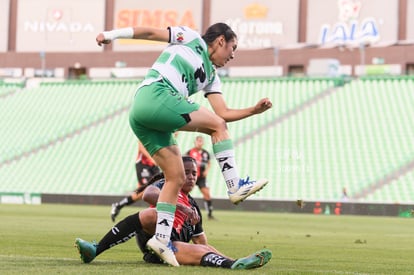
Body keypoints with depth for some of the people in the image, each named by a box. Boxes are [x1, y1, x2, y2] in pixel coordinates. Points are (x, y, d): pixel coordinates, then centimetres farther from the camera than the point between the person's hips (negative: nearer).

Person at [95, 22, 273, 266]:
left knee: (176, 177, 4)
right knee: (217, 126, -7)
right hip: (155, 96, -9)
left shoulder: (211, 76, 28)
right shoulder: (192, 39, 9)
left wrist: (255, 110, 10)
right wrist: (112, 35, 1)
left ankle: (161, 239, 2)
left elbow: (224, 113, 21)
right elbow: (151, 32, 7)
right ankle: (236, 187, -8)